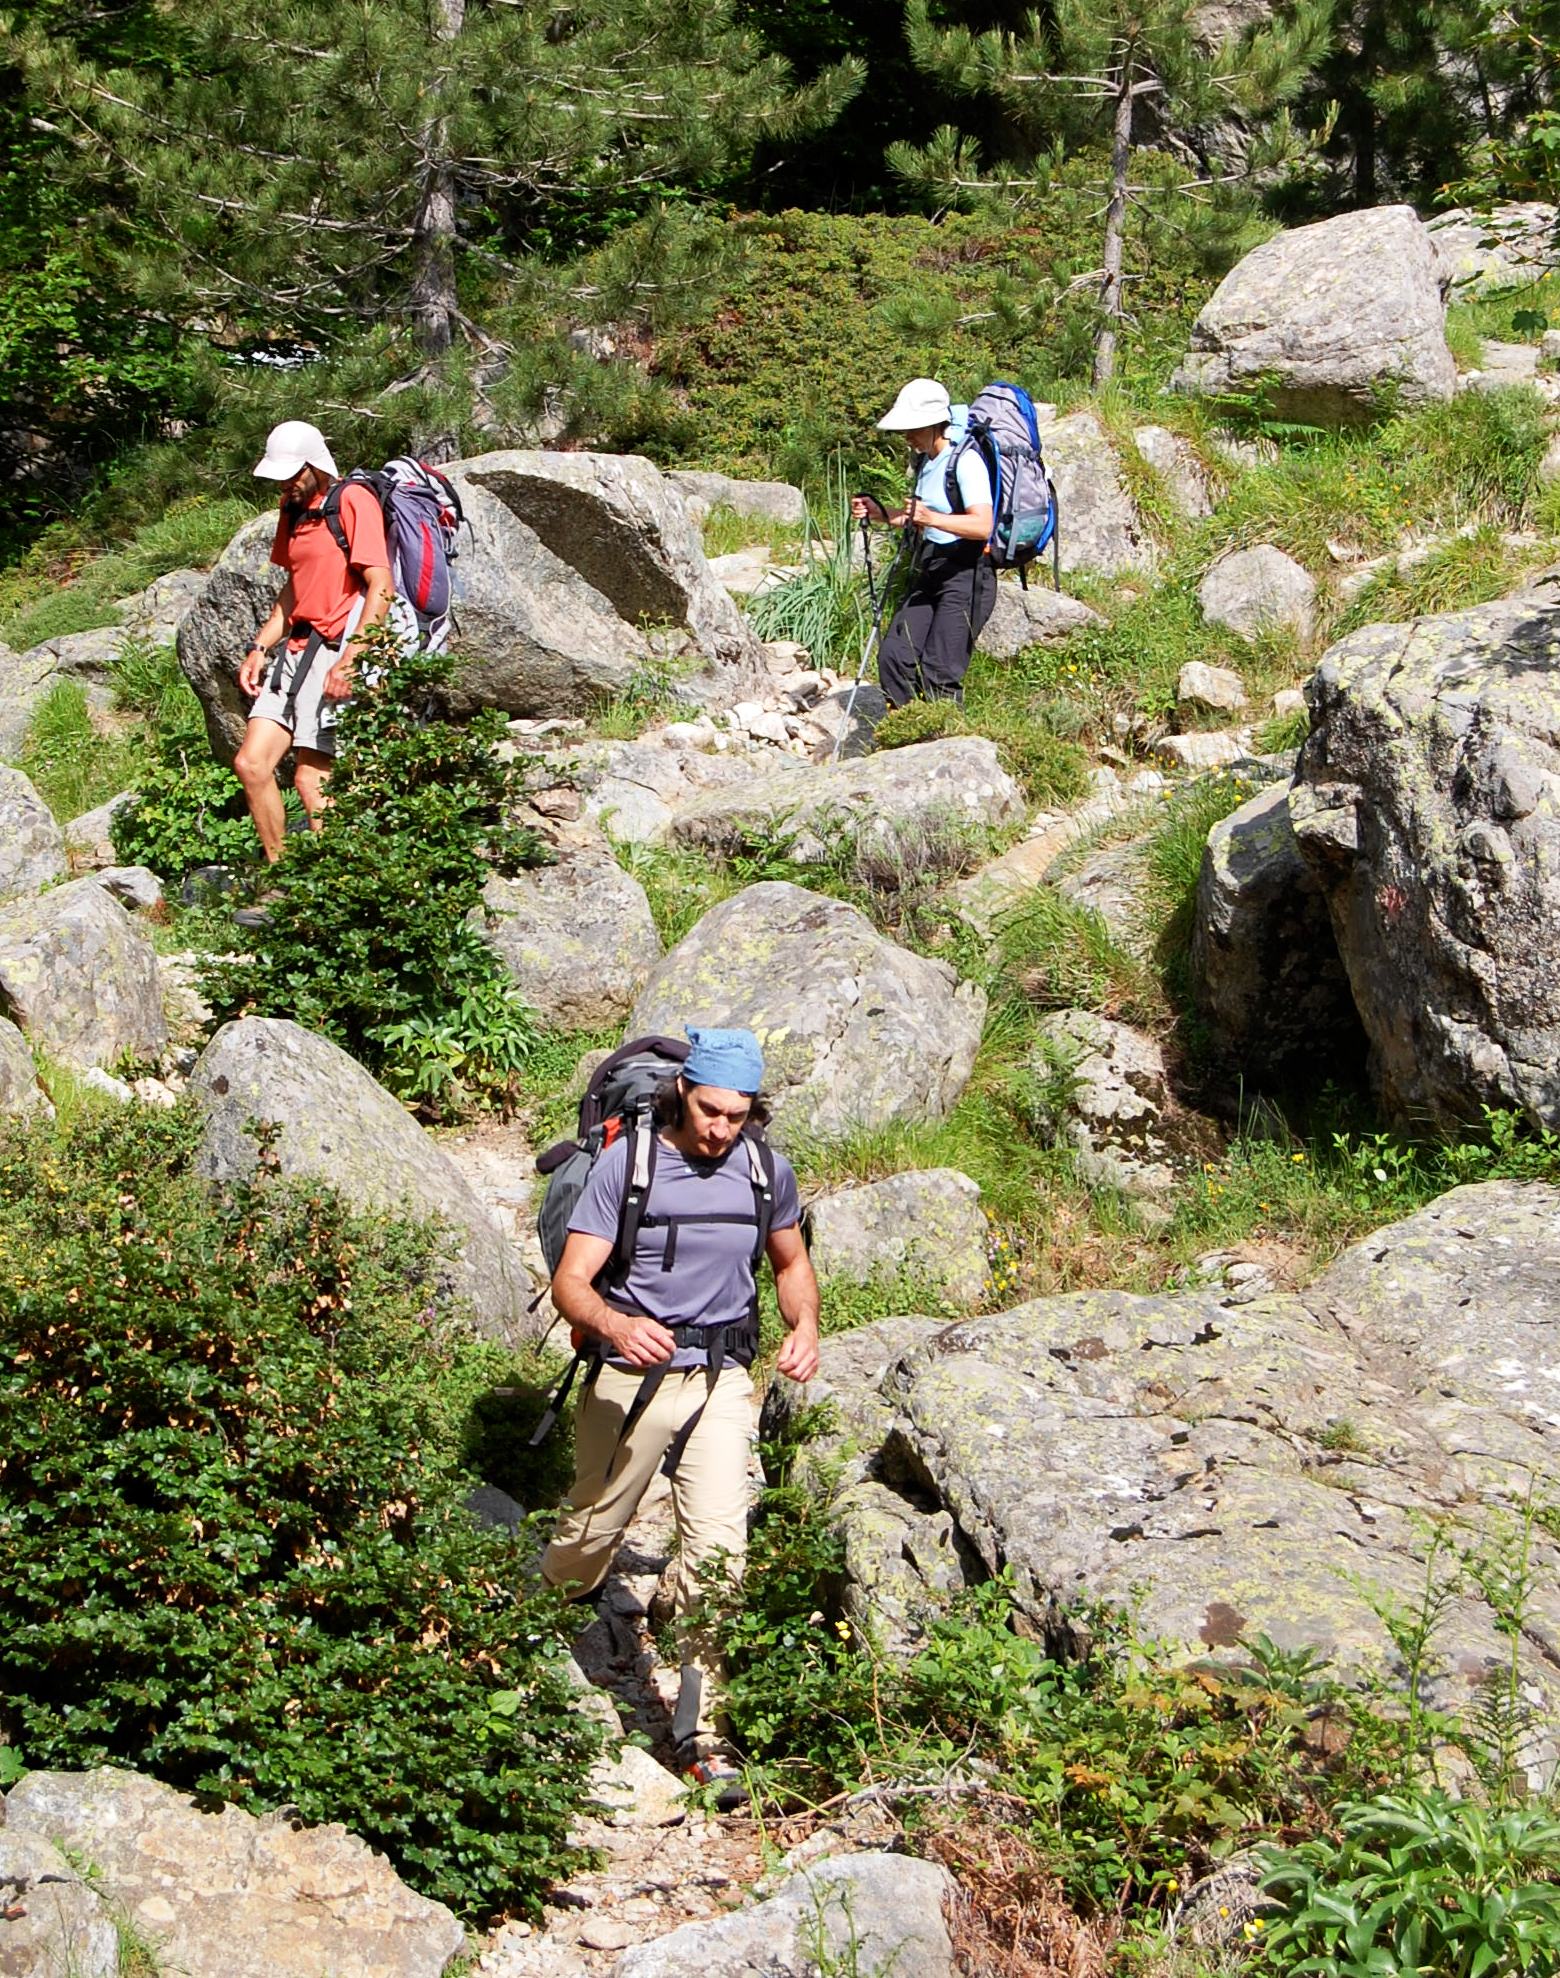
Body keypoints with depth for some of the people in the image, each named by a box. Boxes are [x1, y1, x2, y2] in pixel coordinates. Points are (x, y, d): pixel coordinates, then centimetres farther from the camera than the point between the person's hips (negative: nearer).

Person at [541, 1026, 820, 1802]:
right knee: (591, 1532, 12)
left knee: (719, 1547, -10)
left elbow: (791, 1261, 19)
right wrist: (615, 1324, -38)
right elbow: (570, 1281, -15)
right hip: (630, 1379, -2)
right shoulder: (626, 1164, -12)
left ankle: (701, 1728, -2)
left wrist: (805, 1327, -2)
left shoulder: (766, 1170, 1)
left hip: (720, 1383, 2)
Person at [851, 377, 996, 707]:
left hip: (966, 575, -9)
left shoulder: (966, 461, -15)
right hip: (929, 574, 9)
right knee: (894, 655, 0)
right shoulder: (927, 462, 13)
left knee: (938, 672, -13)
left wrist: (931, 518, -38)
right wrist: (880, 514, 9)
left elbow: (982, 525, -27)